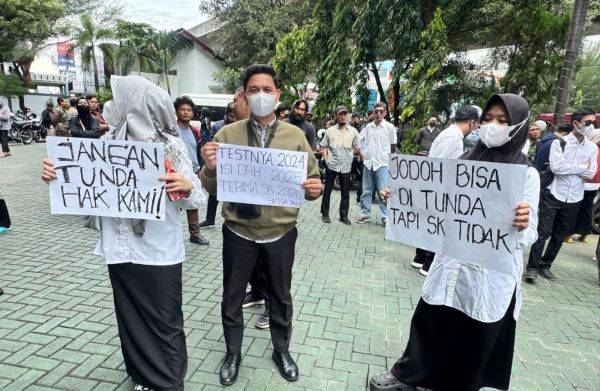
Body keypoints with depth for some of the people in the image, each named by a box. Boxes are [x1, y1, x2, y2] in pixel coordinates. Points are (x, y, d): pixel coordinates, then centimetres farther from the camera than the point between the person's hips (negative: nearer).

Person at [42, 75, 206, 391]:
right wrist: (58, 174, -9)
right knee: (131, 319, 19)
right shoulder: (107, 141, 1)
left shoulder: (170, 146, -10)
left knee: (164, 323, 9)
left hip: (160, 250, -4)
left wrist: (187, 186, -30)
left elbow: (195, 199, -9)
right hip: (120, 249, 4)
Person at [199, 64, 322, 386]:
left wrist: (314, 189, -22)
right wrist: (210, 167, -25)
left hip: (281, 232, 1)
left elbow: (311, 181, 1)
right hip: (238, 231, 0)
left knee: (280, 296, 19)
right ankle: (233, 353, 41)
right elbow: (211, 188, -3)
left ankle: (281, 350, 43)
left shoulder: (295, 136, -2)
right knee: (232, 297, 15)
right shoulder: (227, 134, -3)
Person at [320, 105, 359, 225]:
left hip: (346, 166, 1)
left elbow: (356, 149, 11)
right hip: (332, 165, -1)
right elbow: (324, 146, 6)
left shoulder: (353, 131, 5)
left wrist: (348, 154, -1)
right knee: (327, 190, 5)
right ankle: (325, 214, 17)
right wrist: (326, 159, -4)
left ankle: (344, 215, 18)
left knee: (345, 192, 6)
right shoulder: (330, 130, 3)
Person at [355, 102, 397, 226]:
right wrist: (361, 153, 9)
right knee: (366, 190, 10)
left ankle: (385, 217, 6)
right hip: (368, 162, 4)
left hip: (382, 163, -3)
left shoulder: (389, 127, -3)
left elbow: (393, 145, 4)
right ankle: (365, 214, 21)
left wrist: (388, 156, 9)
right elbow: (359, 139, 16)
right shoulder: (368, 126, 5)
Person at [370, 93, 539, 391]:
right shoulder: (465, 162, 2)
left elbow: (527, 236, -10)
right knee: (429, 326, 14)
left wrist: (523, 225, -32)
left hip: (492, 276, -2)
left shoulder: (527, 175, -7)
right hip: (451, 266, 3)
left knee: (474, 342, 15)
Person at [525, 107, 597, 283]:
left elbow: (591, 173, -4)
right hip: (553, 194, -4)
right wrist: (581, 167, -9)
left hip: (574, 199, 4)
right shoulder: (559, 143, -5)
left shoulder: (592, 148, 6)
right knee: (543, 232, -5)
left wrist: (568, 168, -12)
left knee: (560, 235, 11)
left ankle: (545, 265, 24)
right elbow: (556, 167, -18)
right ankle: (532, 267, 2)